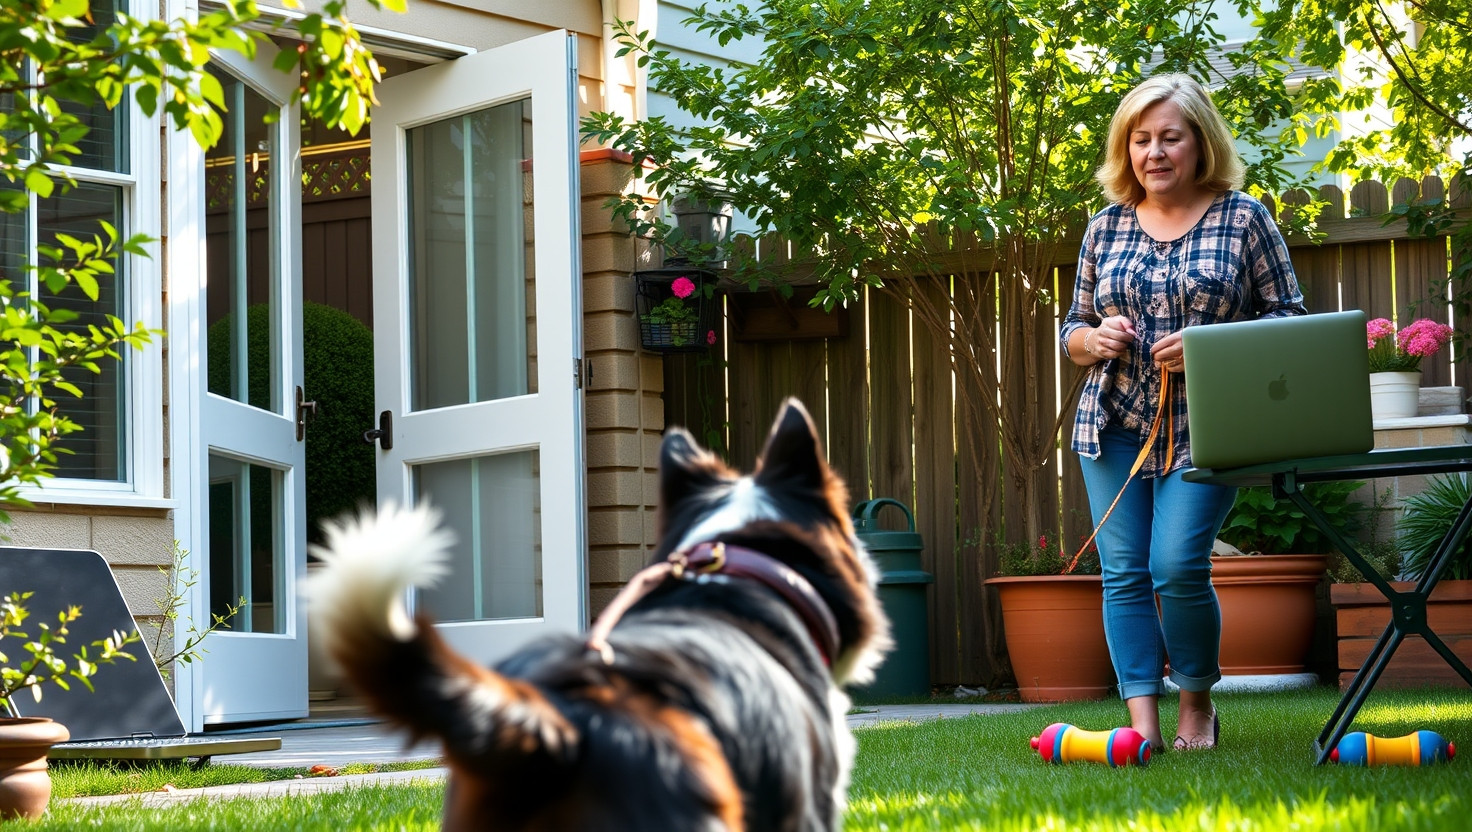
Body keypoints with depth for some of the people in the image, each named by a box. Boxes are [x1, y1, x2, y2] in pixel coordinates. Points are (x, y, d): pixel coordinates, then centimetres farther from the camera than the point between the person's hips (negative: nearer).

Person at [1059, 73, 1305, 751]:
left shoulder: (1243, 218, 1)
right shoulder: (1106, 226, 10)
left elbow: (1288, 318, 1)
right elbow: (1071, 331, 18)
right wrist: (1095, 338, -7)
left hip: (1205, 432, -4)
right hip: (1114, 428, 4)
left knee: (1177, 566, -15)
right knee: (1124, 573, -3)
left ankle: (1197, 705, 8)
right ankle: (1143, 722, 0)